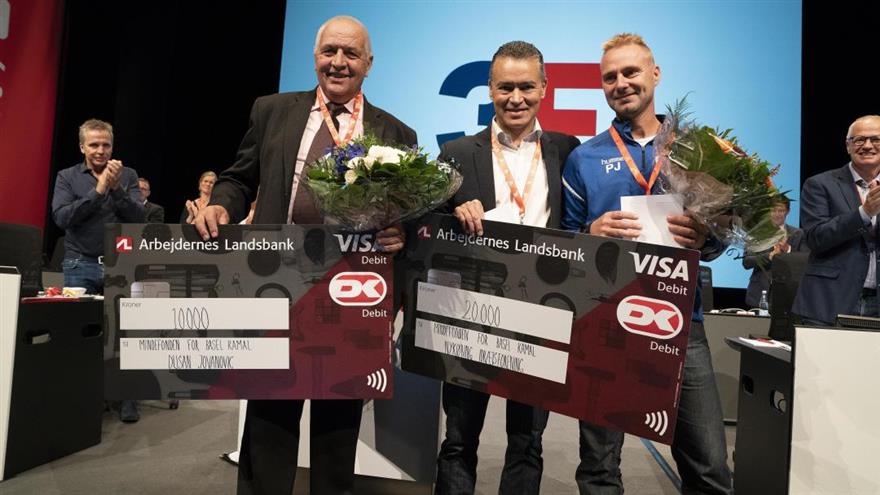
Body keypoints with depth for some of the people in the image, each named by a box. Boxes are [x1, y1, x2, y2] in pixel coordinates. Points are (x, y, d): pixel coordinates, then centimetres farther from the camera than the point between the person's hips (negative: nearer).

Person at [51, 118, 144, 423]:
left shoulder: (127, 175, 6)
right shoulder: (67, 177, 7)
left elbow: (138, 218, -4)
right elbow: (61, 218, -7)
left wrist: (116, 188, -17)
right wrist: (97, 191, -14)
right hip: (80, 265, 1)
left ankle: (126, 397, 6)